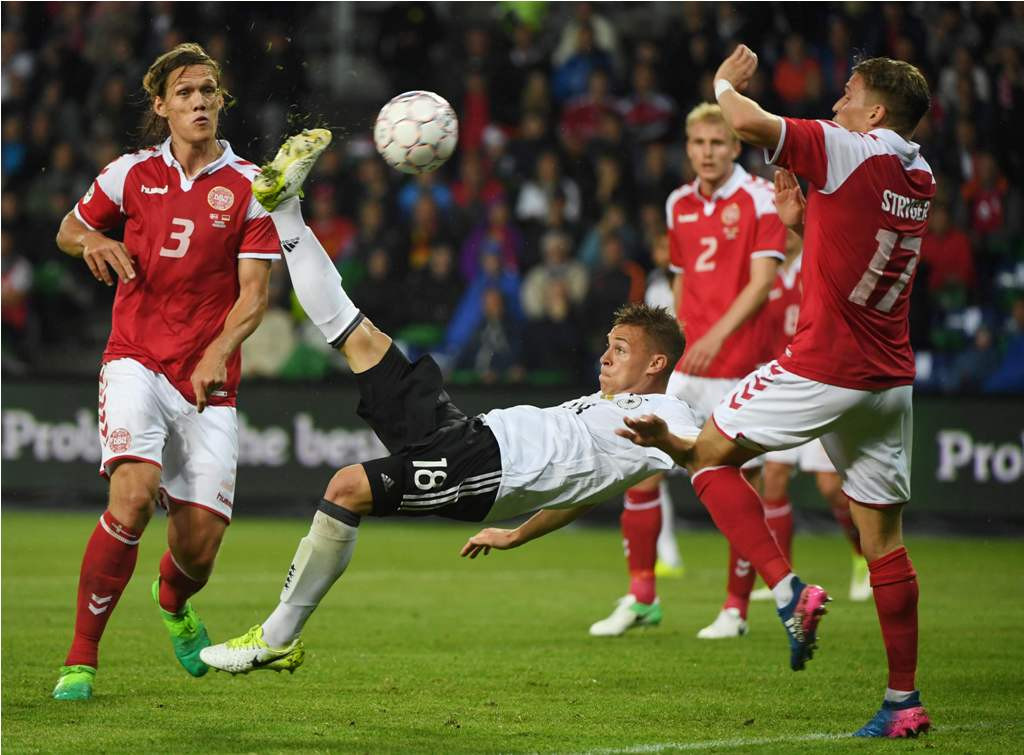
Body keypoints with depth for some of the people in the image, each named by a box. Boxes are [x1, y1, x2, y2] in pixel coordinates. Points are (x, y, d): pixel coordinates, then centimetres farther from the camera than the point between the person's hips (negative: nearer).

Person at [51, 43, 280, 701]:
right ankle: (81, 659, -17)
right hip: (137, 358, -1)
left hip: (209, 377, 1)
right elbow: (68, 230, 19)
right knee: (135, 492, -27)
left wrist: (218, 353, -20)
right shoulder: (133, 173, 4)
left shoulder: (249, 186, 1)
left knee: (200, 544, -2)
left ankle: (173, 601, 38)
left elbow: (255, 293, -3)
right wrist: (92, 240, -6)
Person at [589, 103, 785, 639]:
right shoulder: (680, 204, 12)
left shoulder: (759, 198, -6)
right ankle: (641, 597, 9)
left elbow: (762, 279, -14)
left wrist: (717, 336, -22)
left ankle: (734, 610, 10)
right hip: (684, 363, 5)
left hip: (738, 365, -5)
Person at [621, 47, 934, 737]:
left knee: (711, 456, 9)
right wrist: (803, 220, 17)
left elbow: (747, 122, -20)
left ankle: (788, 590, -9)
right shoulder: (920, 179, 12)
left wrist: (726, 84, -1)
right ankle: (904, 700, 8)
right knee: (883, 537, 10)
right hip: (892, 378, 7)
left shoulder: (850, 154, -12)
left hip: (825, 367, -7)